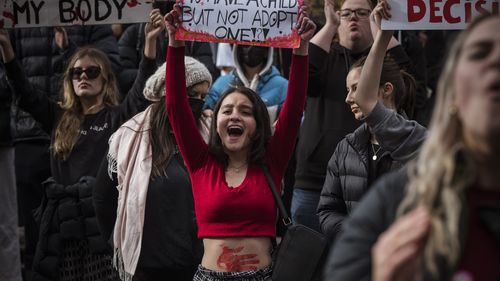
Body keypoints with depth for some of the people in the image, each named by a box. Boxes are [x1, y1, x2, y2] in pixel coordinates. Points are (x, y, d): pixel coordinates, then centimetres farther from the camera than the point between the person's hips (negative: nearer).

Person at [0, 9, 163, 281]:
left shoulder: (117, 117, 5)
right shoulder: (60, 118, 15)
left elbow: (143, 91, -9)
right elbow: (26, 93, 8)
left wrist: (150, 41, -22)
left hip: (102, 217, -4)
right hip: (62, 220, 4)